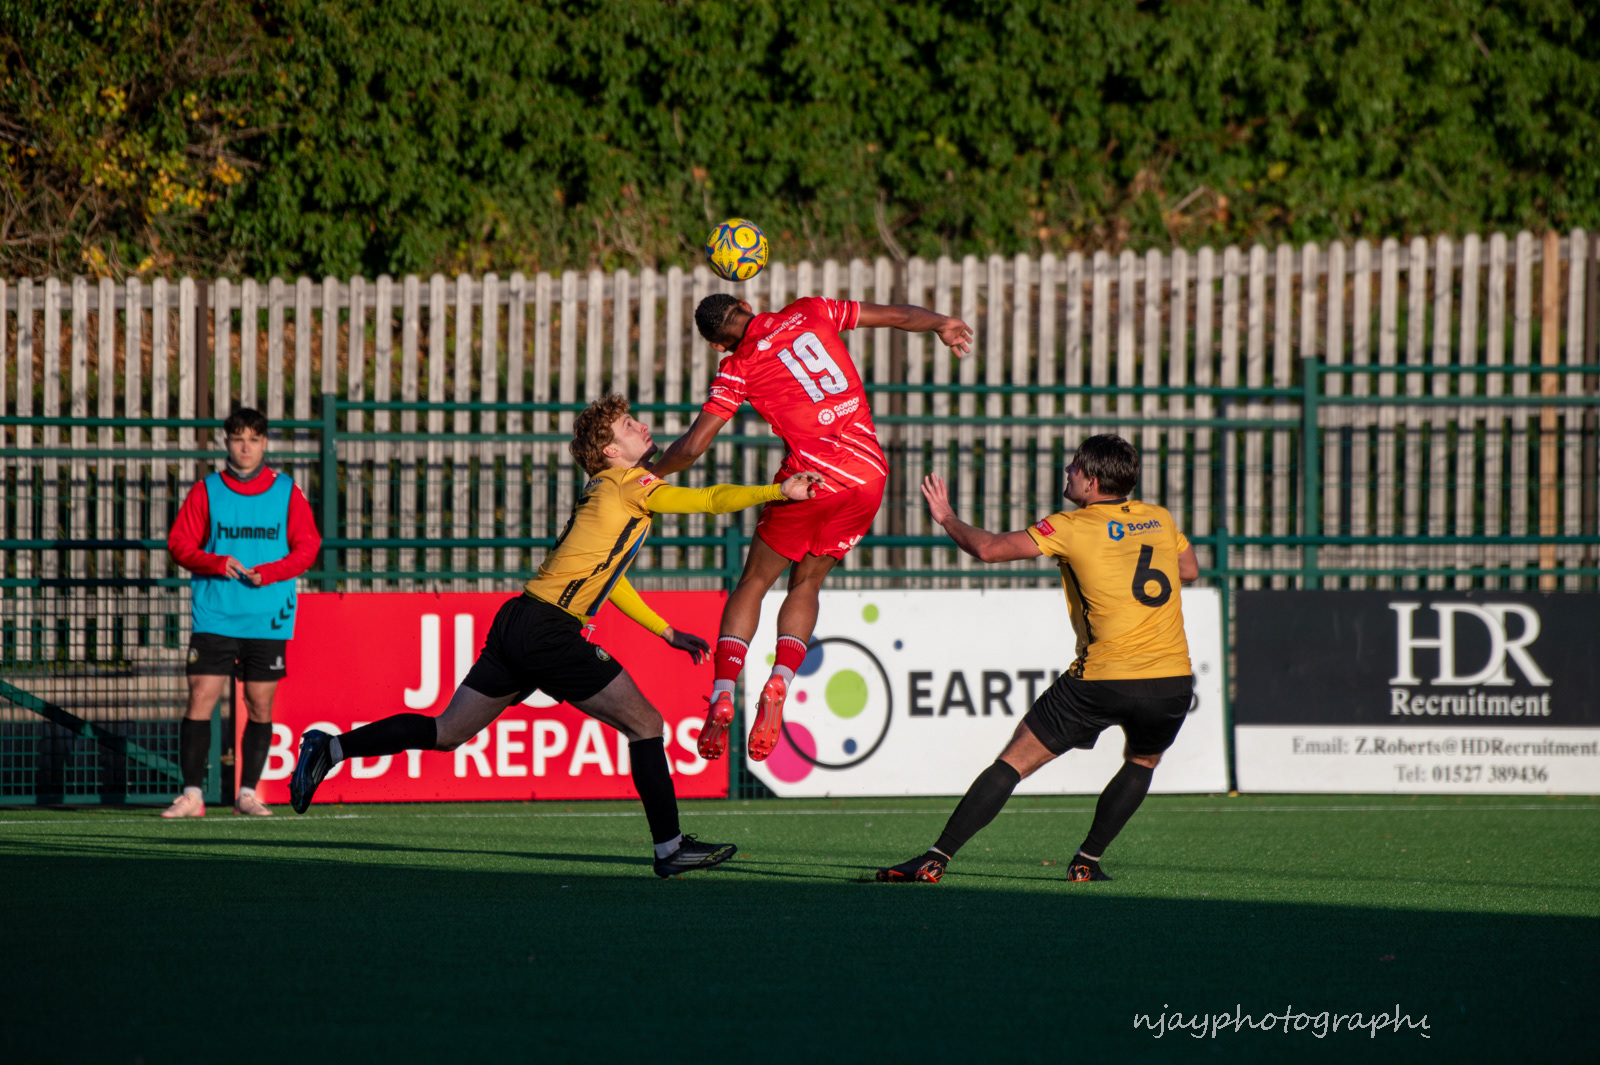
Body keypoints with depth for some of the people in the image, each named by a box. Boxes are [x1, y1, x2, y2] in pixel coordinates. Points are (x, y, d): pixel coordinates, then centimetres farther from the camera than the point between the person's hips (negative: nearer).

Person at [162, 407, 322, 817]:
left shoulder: (287, 492, 7)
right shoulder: (206, 491, 5)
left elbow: (307, 546, 5)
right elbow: (179, 544, 4)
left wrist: (269, 572, -11)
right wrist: (217, 563, -13)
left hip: (268, 618, 1)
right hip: (214, 617, -1)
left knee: (260, 707, 3)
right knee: (200, 700, -8)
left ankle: (247, 794, 13)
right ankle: (192, 794, -5)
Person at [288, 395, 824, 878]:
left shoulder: (605, 492, 23)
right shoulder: (629, 485, -5)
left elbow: (608, 579, 32)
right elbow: (709, 499, -15)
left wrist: (666, 631, 31)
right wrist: (779, 491, -10)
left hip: (520, 622, 9)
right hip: (549, 630, -9)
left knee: (447, 732, 13)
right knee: (643, 722, -2)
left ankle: (332, 748, 10)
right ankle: (669, 848, -2)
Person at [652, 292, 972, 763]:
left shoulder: (738, 368, 1)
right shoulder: (808, 313, 10)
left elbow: (692, 446, 0)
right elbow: (899, 316, 18)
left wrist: (646, 477, 17)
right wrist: (942, 324, 36)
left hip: (812, 476, -4)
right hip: (868, 472, 4)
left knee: (753, 582, 13)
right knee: (806, 583, 18)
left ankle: (723, 693, -2)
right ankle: (780, 680, -5)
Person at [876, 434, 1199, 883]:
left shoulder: (1072, 528, -2)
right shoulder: (1159, 519, 12)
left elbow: (988, 548, -4)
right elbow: (1189, 569, 30)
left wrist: (947, 518, 14)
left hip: (1104, 678, -4)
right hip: (1171, 678, 4)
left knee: (1012, 762, 3)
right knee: (1141, 762, 32)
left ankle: (936, 858, -2)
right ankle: (1087, 860, 25)